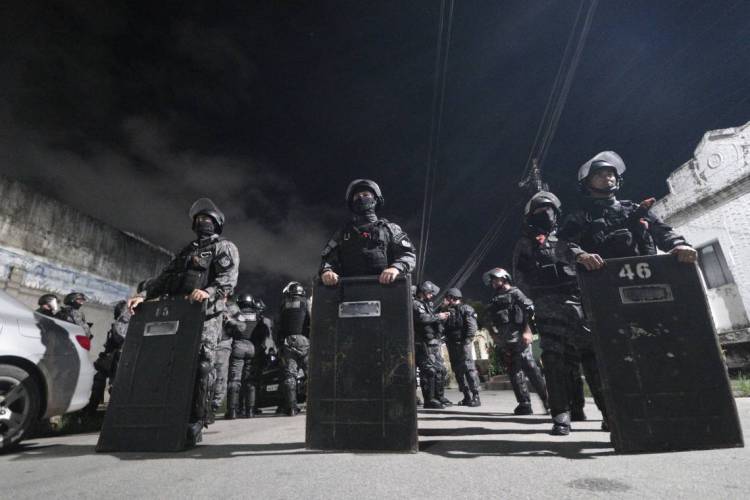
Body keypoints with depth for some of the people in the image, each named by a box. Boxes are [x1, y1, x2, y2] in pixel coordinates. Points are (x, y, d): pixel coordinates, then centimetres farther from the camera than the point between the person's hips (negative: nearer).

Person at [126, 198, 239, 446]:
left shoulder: (225, 247, 9)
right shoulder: (187, 250, 31)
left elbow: (228, 278, -9)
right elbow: (166, 277, 23)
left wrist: (208, 292, -27)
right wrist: (143, 294, 8)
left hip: (206, 315, -6)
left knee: (201, 366, -10)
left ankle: (195, 423, -5)